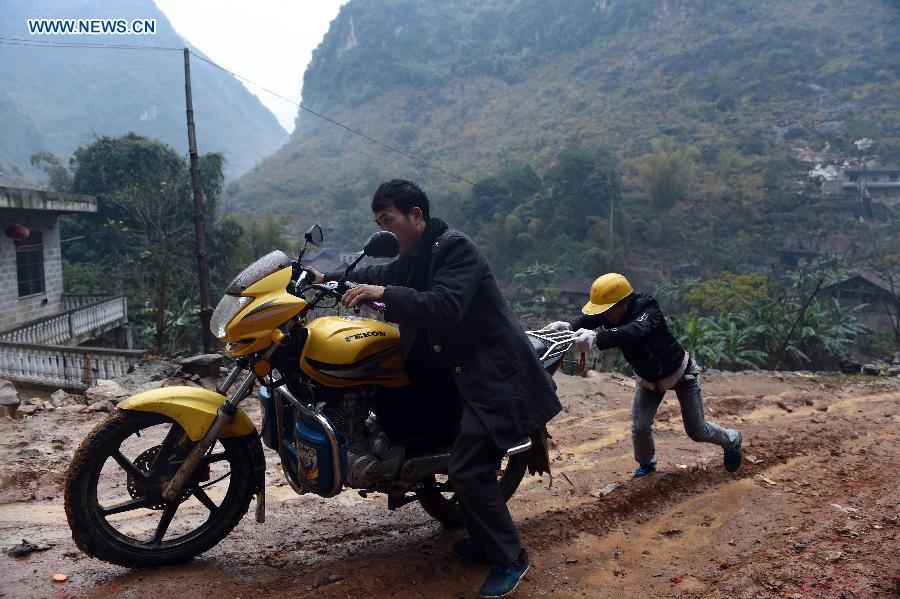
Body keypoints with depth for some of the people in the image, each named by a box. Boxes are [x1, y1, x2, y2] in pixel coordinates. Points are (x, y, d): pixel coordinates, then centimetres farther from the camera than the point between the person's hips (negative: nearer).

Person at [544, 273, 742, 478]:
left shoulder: (648, 311, -38)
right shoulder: (611, 313, -20)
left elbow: (634, 332, -58)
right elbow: (591, 319, -36)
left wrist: (596, 337, -75)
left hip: (680, 374, -5)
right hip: (647, 378, 5)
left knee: (697, 431, 7)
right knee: (640, 427, -3)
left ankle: (732, 440, 40)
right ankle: (647, 462, 29)